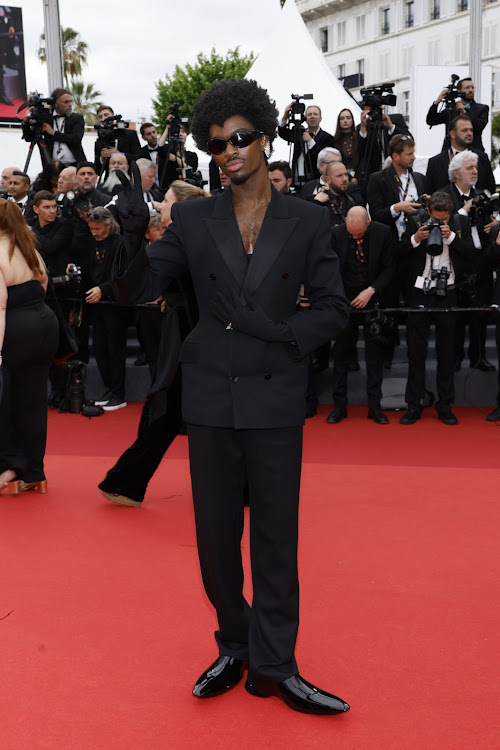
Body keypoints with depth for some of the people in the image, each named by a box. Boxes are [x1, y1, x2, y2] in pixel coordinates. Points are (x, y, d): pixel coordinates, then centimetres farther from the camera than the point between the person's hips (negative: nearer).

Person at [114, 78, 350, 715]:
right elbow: (138, 290, 1)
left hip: (276, 398, -1)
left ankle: (273, 666, 19)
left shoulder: (307, 222, 4)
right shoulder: (192, 219, 6)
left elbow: (332, 309, 3)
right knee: (215, 534, 10)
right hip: (211, 398, 2)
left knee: (276, 535, 5)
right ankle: (234, 647, 30)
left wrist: (278, 335, -11)